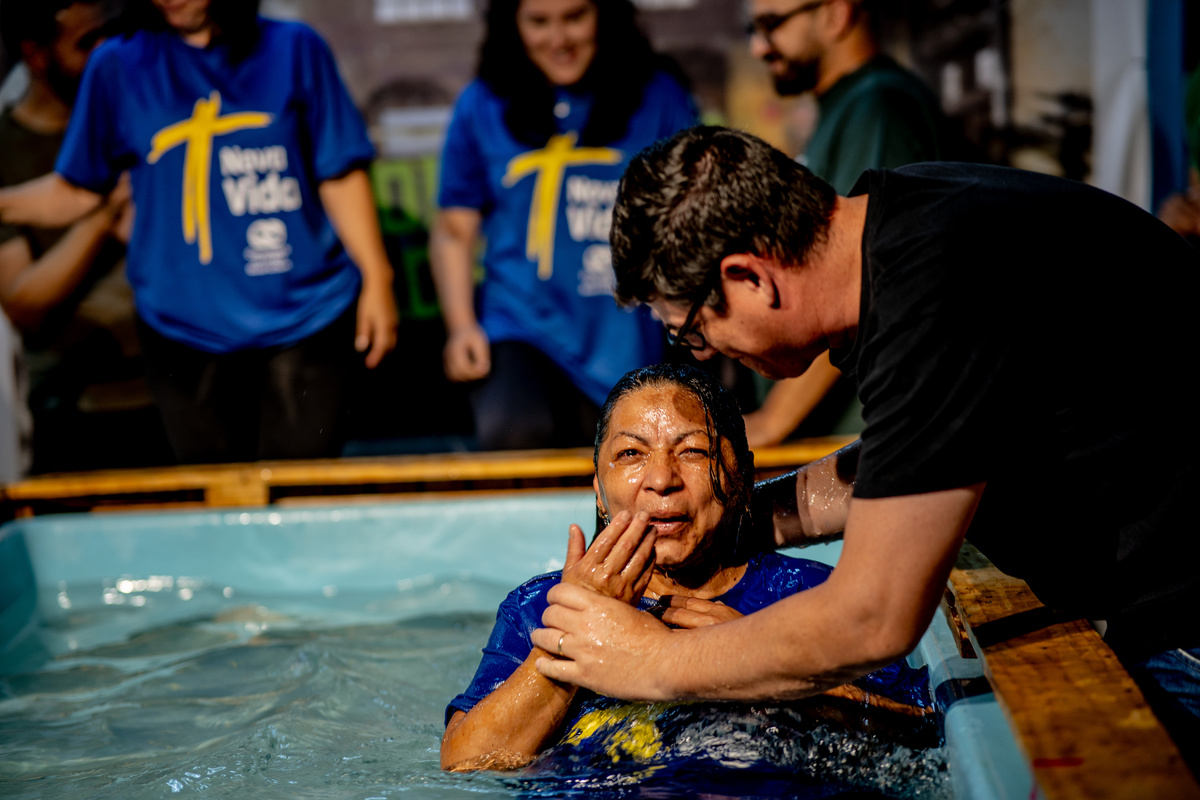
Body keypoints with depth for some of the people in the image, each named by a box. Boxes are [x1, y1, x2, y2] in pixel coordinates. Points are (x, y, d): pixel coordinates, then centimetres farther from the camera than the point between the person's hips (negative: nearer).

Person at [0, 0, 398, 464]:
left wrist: (375, 277, 1)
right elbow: (78, 190, 7)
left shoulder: (295, 49, 2)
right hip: (183, 328, 1)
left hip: (304, 317, -1)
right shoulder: (117, 67, 4)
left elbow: (340, 177, 3)